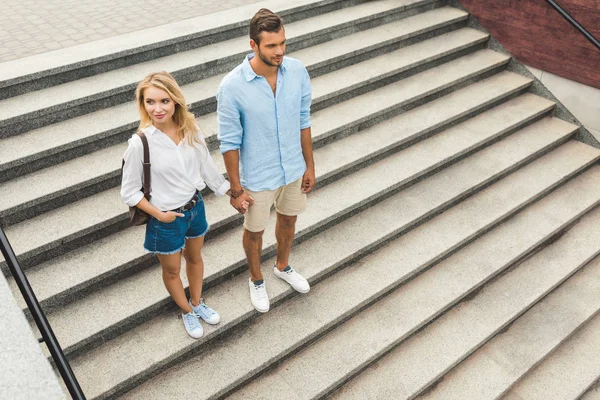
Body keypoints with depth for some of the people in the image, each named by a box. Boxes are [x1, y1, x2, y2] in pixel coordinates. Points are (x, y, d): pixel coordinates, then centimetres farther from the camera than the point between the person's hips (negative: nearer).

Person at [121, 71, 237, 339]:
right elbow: (129, 192, -15)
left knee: (194, 258, 27)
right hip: (166, 219, -4)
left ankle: (197, 302, 54)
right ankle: (187, 311, 48)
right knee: (172, 270, 20)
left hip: (195, 208, 4)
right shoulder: (140, 144, -25)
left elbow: (208, 168, 3)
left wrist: (232, 193, 9)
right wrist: (158, 215, -17)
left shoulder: (190, 131, -12)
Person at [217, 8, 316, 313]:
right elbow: (230, 143, -16)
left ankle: (282, 267, 56)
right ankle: (256, 279, 47)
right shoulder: (232, 86, -25)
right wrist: (236, 189, -11)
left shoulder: (298, 71, -13)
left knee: (288, 220, 26)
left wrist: (309, 166, 5)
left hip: (294, 169, 4)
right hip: (257, 177, -4)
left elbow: (304, 121, 0)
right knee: (254, 231, 19)